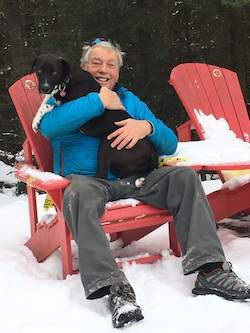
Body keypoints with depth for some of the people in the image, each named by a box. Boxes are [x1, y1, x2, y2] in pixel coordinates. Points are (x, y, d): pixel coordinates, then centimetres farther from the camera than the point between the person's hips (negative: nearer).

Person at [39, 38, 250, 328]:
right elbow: (47, 126, -14)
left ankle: (209, 269, -27)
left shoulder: (130, 100, 24)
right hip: (87, 178, -3)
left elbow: (170, 144, 14)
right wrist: (99, 102, -12)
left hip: (133, 178, 4)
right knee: (78, 195, -38)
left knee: (184, 176, -18)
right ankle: (113, 286, -46)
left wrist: (147, 127, -9)